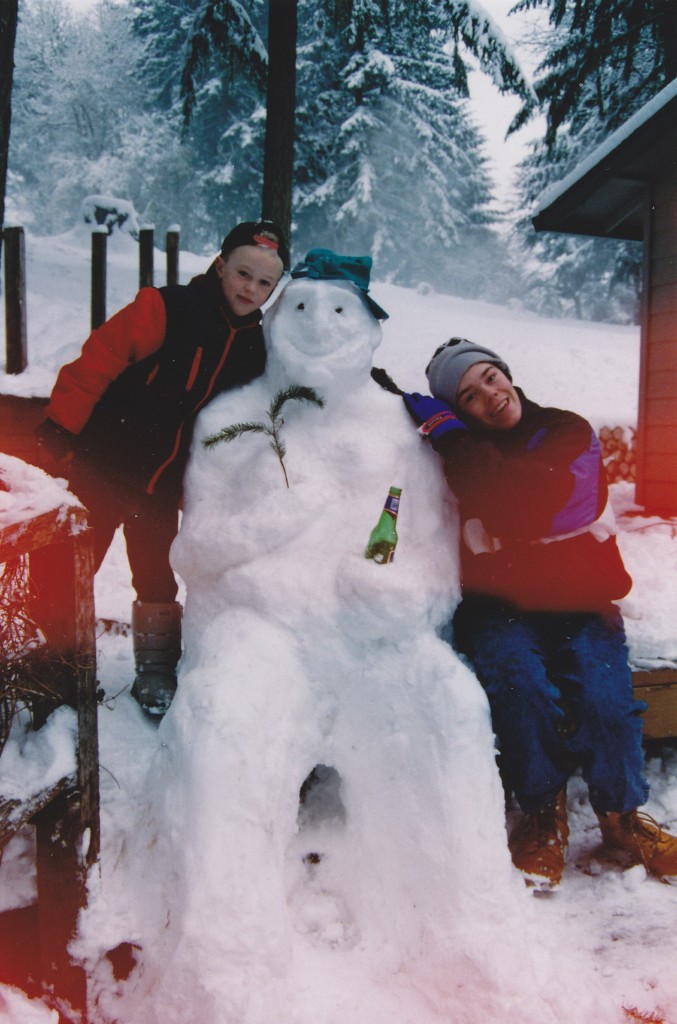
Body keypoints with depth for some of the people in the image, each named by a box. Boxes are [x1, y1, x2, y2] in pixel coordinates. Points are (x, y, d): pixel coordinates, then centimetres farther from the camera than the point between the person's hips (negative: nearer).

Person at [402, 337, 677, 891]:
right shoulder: (463, 453, 6)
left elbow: (520, 507, -18)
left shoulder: (570, 433, 1)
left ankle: (622, 815, 7)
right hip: (501, 606, 0)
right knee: (515, 673, -30)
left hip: (579, 602, 0)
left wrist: (448, 434, -16)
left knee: (605, 695, -23)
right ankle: (543, 814, -6)